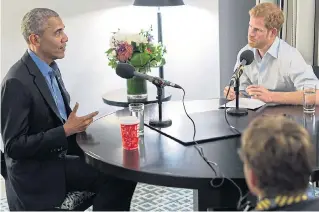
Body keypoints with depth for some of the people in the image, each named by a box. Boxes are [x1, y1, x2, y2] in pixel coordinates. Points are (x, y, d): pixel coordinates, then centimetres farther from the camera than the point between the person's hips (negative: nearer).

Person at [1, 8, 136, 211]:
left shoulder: (51, 68, 6)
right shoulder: (17, 82, -21)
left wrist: (76, 125, -2)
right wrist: (65, 131, -23)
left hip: (59, 157, 8)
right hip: (37, 174, -8)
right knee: (117, 178, -19)